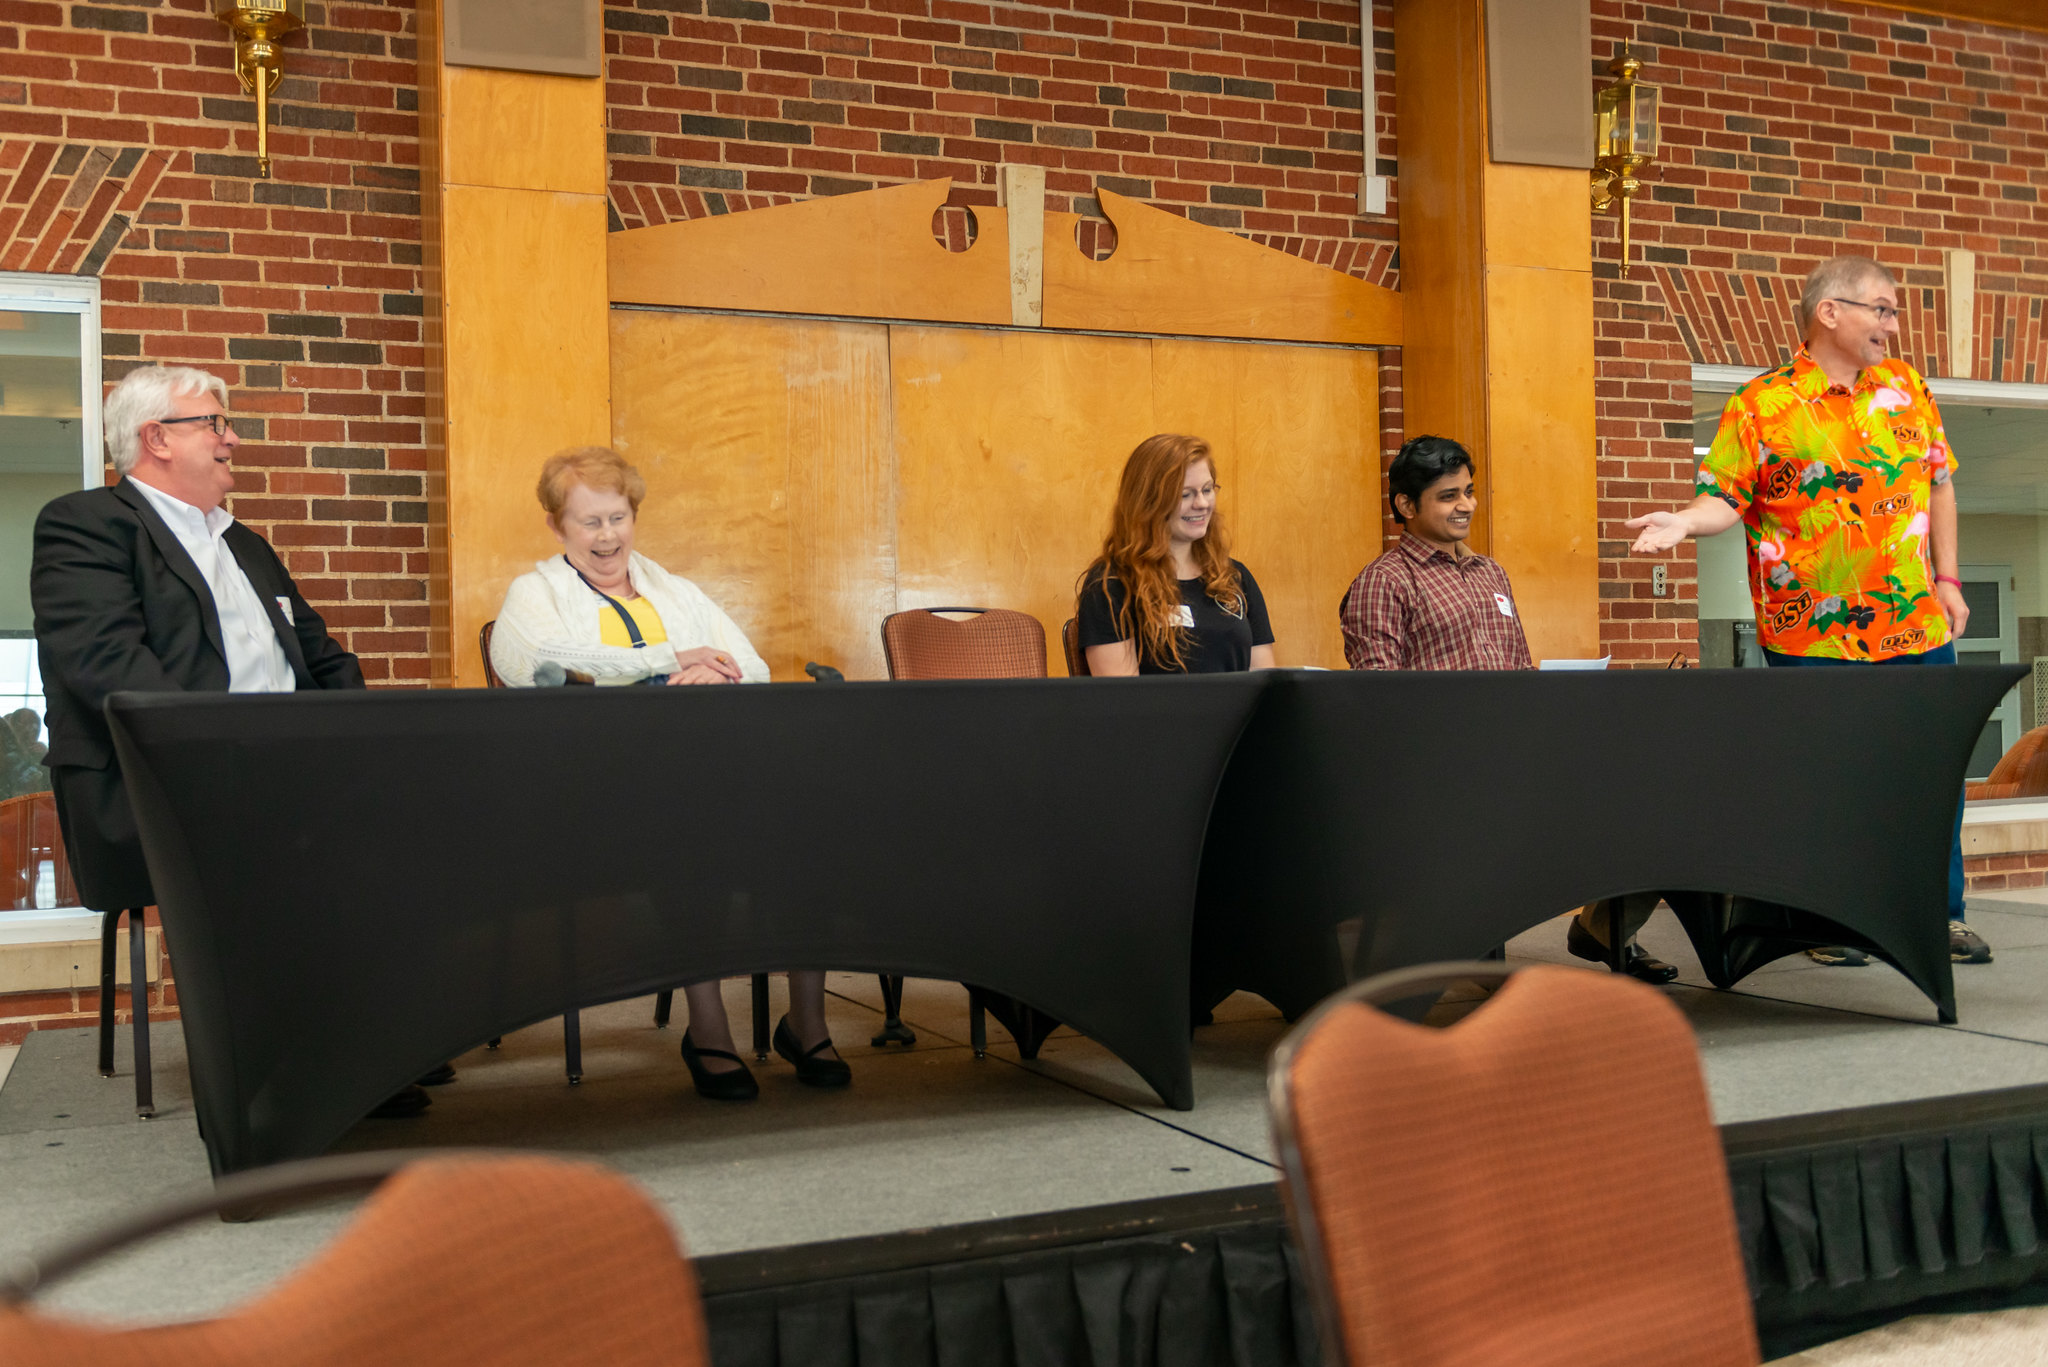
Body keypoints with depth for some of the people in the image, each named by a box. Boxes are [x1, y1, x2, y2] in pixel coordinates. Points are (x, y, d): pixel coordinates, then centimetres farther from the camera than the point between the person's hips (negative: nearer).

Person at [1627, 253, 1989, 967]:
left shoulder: (1907, 387, 10)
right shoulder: (1761, 405, -6)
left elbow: (1939, 481, 17)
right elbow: (1725, 498, -7)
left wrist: (1947, 579, 12)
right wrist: (1682, 522, -28)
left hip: (1917, 624, 5)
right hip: (1814, 636, -4)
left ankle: (1943, 915, 24)